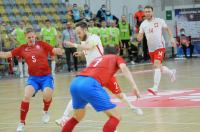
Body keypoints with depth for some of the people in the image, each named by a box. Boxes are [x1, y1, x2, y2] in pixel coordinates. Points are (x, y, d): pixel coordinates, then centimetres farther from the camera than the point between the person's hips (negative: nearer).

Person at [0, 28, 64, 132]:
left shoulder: (42, 44, 0)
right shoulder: (22, 48, 4)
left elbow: (55, 51, -9)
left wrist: (60, 50, -30)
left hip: (46, 76, -1)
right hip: (33, 78, 1)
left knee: (47, 95, -26)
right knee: (26, 97, -21)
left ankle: (45, 112, 11)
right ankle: (22, 123, -3)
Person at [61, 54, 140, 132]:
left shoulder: (97, 59, 37)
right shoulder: (116, 58, 22)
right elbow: (124, 68, 0)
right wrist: (134, 86, -11)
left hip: (75, 82, 7)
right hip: (89, 84, -7)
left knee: (78, 117, 31)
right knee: (116, 117, 1)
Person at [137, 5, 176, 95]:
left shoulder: (159, 21, -4)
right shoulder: (143, 24, 5)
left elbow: (167, 29, 10)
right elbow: (140, 38, 5)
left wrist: (171, 38, -3)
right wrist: (139, 38, -18)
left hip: (160, 47, -5)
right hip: (151, 49, 5)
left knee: (157, 65, -23)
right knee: (158, 67, 16)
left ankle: (155, 88, -28)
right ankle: (171, 72, 48)